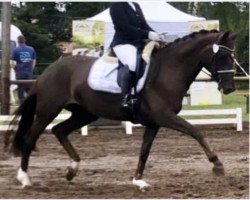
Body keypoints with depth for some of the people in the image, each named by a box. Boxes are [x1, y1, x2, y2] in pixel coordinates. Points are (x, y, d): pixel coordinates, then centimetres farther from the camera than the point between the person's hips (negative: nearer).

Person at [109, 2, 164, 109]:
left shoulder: (136, 6, 17)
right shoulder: (117, 6, -8)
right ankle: (126, 98, -32)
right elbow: (125, 28, -17)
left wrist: (155, 34, -7)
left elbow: (144, 25, 14)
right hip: (123, 43, -9)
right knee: (133, 63, -36)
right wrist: (147, 35, -24)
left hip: (139, 42, 9)